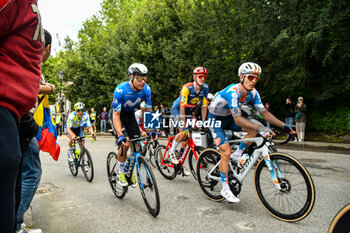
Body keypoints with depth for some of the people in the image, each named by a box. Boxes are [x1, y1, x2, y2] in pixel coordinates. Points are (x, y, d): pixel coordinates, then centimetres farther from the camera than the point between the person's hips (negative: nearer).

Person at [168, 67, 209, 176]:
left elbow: (204, 106, -8)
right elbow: (182, 108, -32)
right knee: (183, 132, -26)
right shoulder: (187, 88, -29)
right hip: (177, 109, -5)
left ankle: (180, 163, 16)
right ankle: (172, 151, 0)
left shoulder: (205, 88, -14)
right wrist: (184, 126, -35)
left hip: (189, 111, 5)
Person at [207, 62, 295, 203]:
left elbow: (264, 112, -7)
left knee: (255, 128, -13)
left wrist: (284, 125, -14)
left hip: (228, 118, 7)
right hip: (215, 119, -7)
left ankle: (237, 155, 2)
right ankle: (225, 189, -3)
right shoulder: (233, 92, -33)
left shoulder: (252, 92, -10)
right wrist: (260, 128, -50)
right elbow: (238, 119, -41)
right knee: (226, 152, -16)